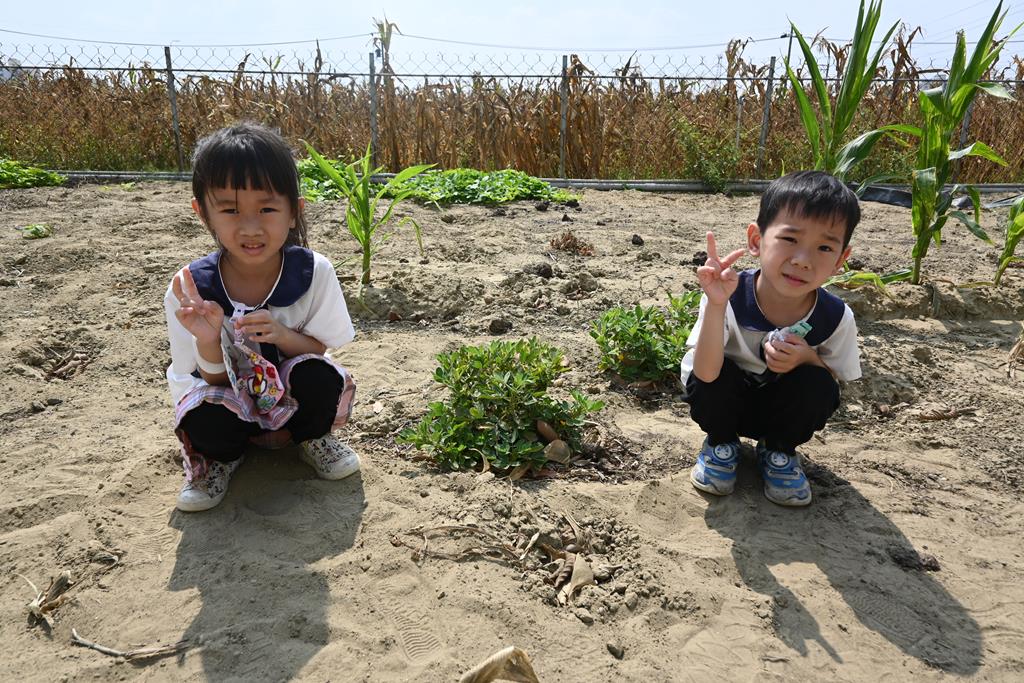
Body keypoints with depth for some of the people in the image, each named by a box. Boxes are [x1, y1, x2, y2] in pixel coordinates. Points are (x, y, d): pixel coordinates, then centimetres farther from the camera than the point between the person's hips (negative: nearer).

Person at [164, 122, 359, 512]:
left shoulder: (314, 272, -20)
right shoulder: (192, 289, -21)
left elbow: (319, 349, -10)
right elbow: (214, 381, -14)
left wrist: (282, 335, -32)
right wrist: (208, 341, -37)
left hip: (292, 393, 1)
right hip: (230, 397, -1)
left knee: (321, 376, -31)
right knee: (204, 424, -32)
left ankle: (313, 438, 5)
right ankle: (223, 455, 7)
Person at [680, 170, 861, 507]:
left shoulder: (836, 318, -21)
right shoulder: (730, 297, -28)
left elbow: (835, 384, -8)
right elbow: (705, 374, -36)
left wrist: (808, 358, -31)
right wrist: (716, 305, -50)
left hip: (782, 410, 2)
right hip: (726, 402, -1)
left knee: (817, 386, -27)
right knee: (709, 376, -31)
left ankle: (779, 450, 3)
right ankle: (721, 443, 2)